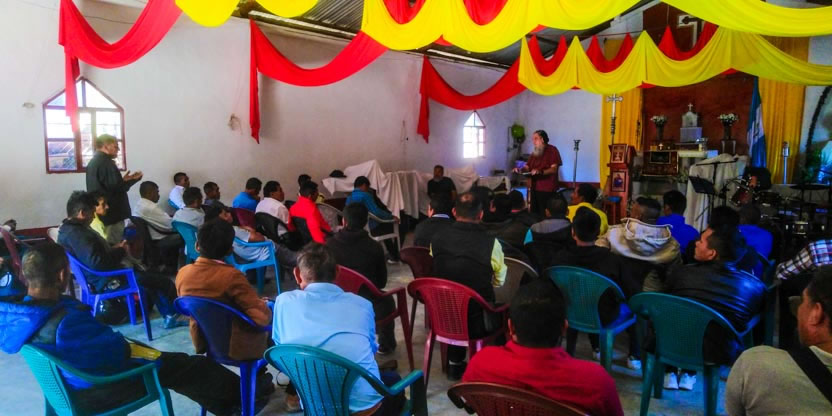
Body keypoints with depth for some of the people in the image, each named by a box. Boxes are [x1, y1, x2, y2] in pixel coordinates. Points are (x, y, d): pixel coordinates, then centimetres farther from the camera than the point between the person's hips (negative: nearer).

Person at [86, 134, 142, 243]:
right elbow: (116, 188, -22)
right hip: (111, 213, -10)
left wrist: (123, 180, 15)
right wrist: (133, 180, -8)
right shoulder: (106, 162, -16)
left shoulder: (92, 162, 15)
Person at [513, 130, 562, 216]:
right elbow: (527, 167, 19)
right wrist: (520, 170, -4)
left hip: (547, 189, -7)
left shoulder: (552, 150, -3)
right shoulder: (535, 152, 18)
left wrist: (541, 172, -30)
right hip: (534, 188, 7)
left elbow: (554, 169, -13)